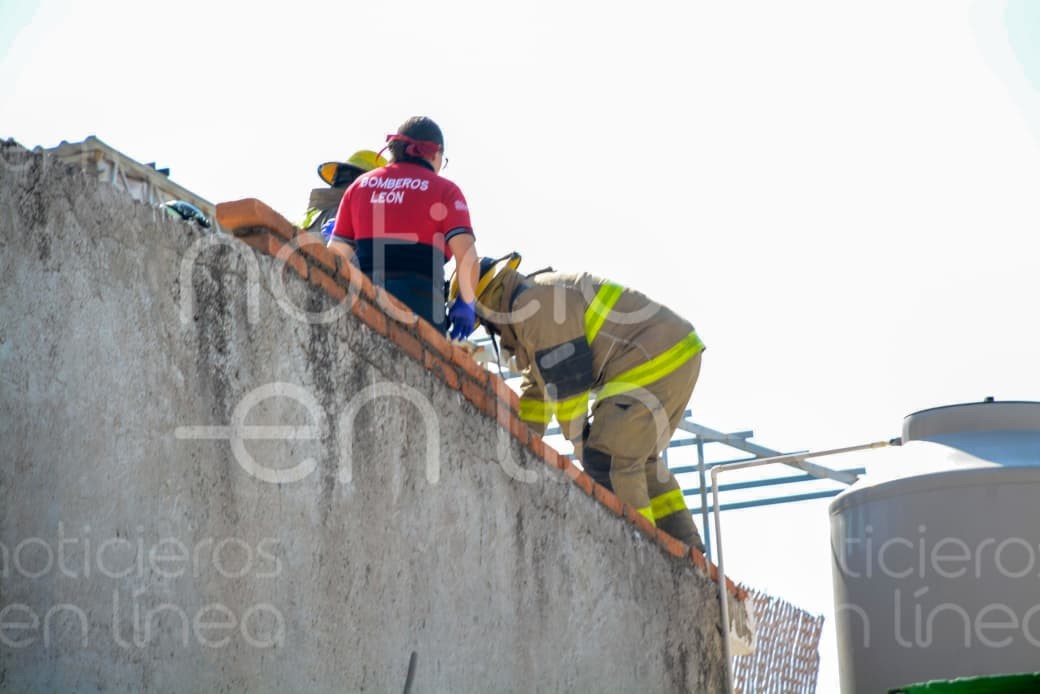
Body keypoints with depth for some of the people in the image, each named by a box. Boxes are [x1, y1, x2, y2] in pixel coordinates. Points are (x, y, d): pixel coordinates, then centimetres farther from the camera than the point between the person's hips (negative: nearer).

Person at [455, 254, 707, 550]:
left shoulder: (535, 304, -14)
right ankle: (683, 546, 21)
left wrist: (581, 444, -6)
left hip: (655, 360, -11)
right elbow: (538, 385, 28)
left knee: (607, 460, -12)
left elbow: (567, 381, -15)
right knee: (637, 458, 20)